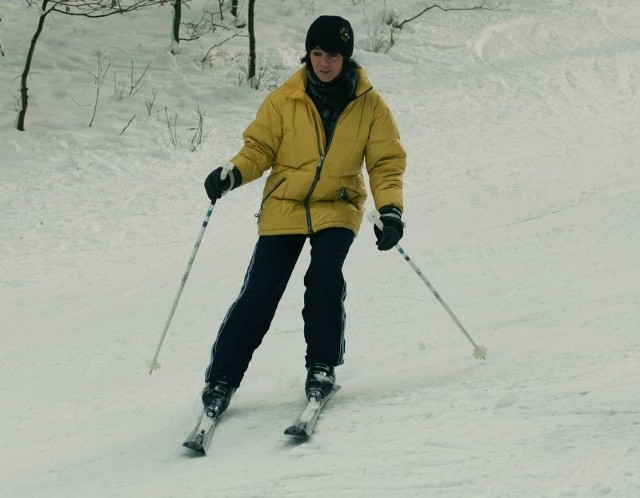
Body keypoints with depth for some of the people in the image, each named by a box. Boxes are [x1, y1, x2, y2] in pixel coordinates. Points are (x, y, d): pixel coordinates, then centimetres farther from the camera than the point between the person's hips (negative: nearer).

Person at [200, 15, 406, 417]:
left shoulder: (369, 105, -4)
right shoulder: (285, 100, -6)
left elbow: (387, 162, -1)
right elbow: (260, 148, 1)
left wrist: (390, 209, -14)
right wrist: (233, 174, -19)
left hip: (338, 207, 0)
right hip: (285, 206, 0)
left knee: (325, 278, -23)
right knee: (259, 295, -6)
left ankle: (323, 366, -3)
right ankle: (221, 380, 5)